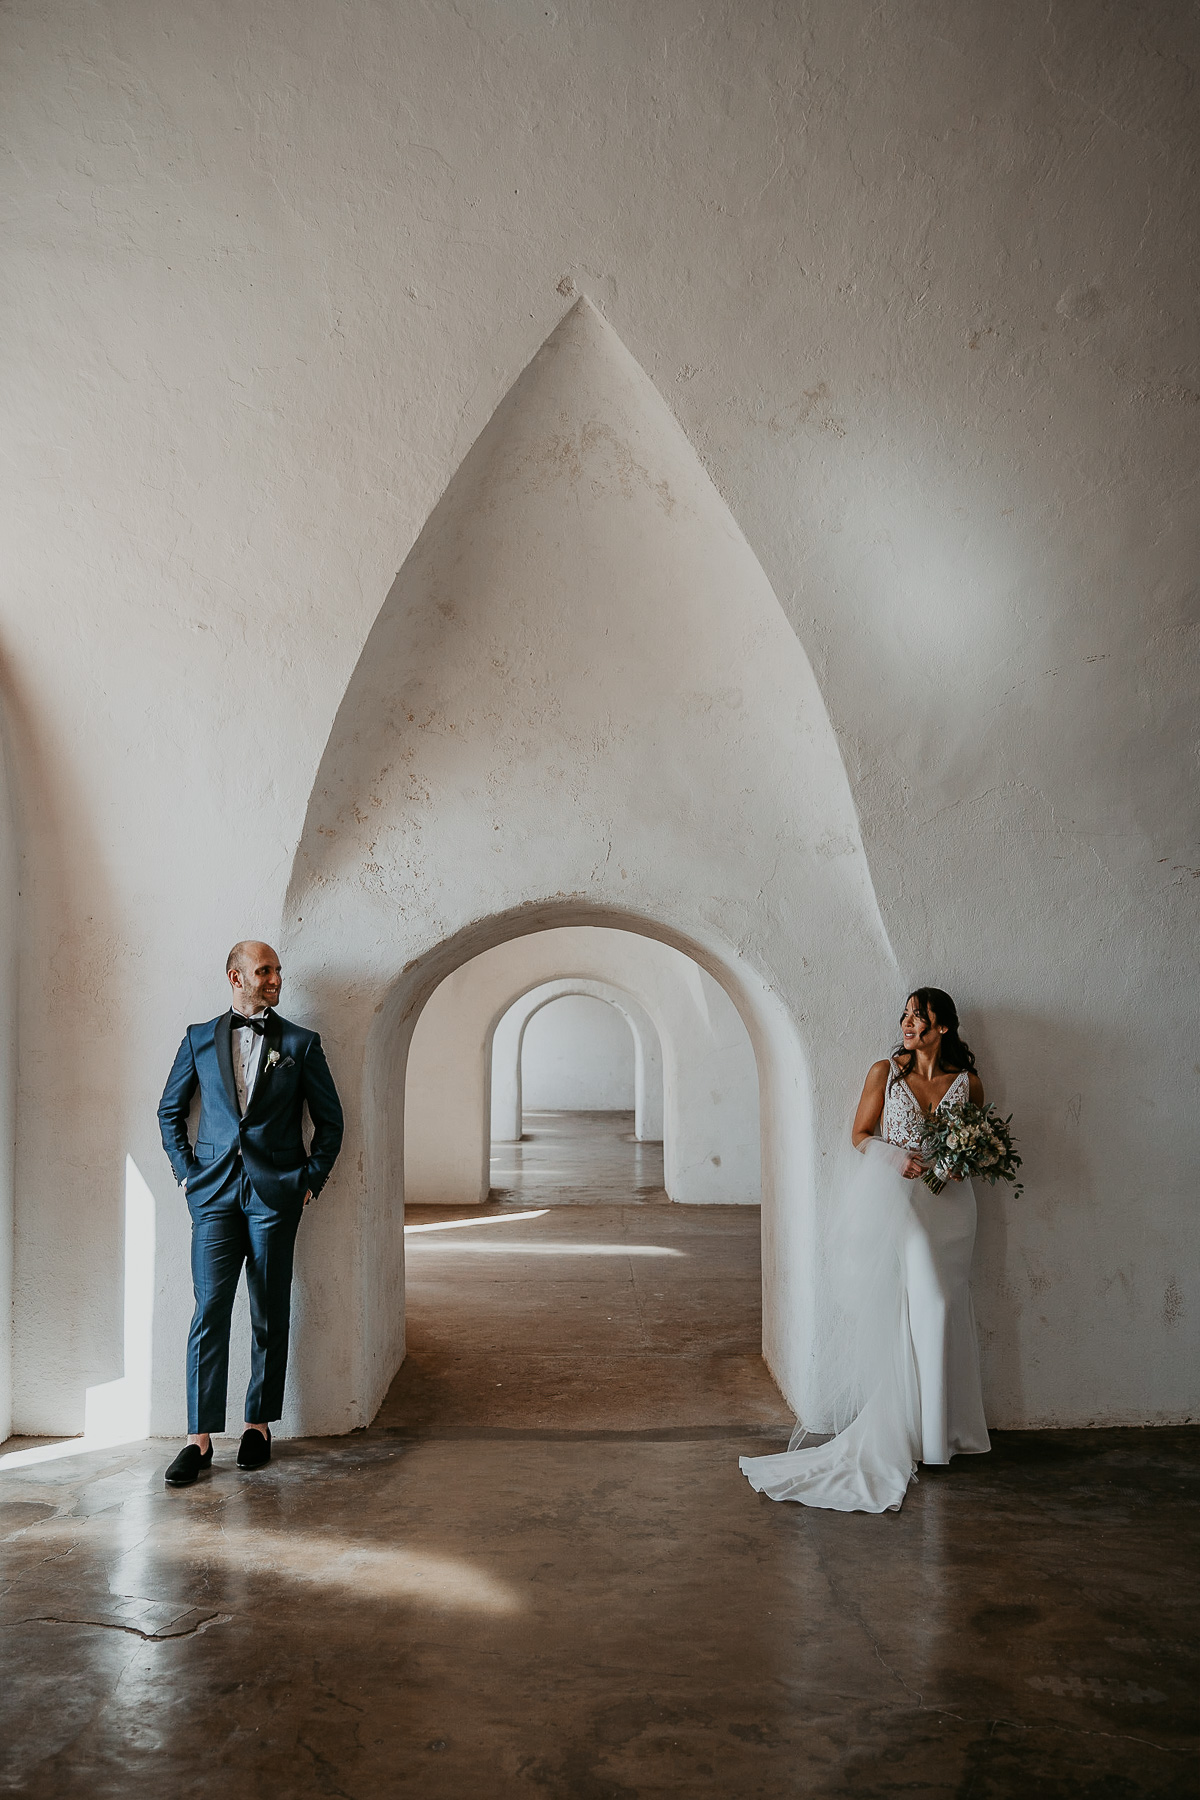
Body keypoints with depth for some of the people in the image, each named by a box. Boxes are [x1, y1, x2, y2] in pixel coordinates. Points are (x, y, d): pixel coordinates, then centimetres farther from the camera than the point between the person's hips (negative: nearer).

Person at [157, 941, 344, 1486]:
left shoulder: (301, 1044, 5)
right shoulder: (199, 1038, 9)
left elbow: (330, 1119, 9)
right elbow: (170, 1109, 16)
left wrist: (311, 1180, 2)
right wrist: (186, 1171, 6)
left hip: (275, 1195, 0)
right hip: (215, 1193, 0)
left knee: (270, 1315, 6)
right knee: (209, 1312, -4)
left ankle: (258, 1425, 20)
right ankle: (199, 1438, 3)